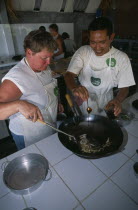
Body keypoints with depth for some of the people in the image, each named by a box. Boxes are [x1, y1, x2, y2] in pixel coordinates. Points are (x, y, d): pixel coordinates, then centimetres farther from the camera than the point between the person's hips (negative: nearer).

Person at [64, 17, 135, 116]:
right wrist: (74, 88, -37)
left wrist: (118, 100, -29)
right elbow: (69, 74, -14)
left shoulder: (122, 58, -12)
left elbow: (124, 88, -7)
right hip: (82, 103, 1)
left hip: (104, 105, 0)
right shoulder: (83, 51, -10)